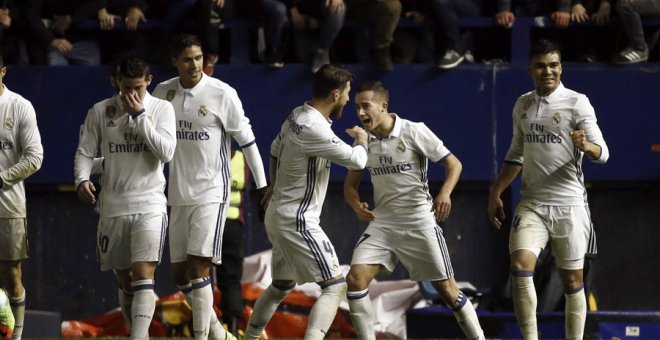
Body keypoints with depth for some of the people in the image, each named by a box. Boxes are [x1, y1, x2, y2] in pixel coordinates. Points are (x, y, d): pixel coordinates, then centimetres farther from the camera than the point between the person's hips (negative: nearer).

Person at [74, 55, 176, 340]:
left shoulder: (162, 109, -1)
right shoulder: (100, 111, 4)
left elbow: (166, 152, -12)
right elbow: (85, 152, 6)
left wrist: (140, 116, -15)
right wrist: (82, 179, -14)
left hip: (149, 203, -3)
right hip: (113, 206, 3)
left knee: (143, 275, -16)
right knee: (123, 277, 12)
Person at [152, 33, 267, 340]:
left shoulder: (222, 94, -9)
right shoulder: (163, 93, 4)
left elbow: (246, 140, -3)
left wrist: (262, 186, -3)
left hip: (212, 192, -5)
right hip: (179, 195, 5)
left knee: (198, 268, -15)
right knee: (179, 274, 8)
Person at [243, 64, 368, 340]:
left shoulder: (296, 115, 5)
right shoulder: (314, 128, -25)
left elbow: (275, 149, 23)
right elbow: (356, 161, -19)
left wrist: (274, 185, 39)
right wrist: (361, 140, 4)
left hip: (279, 214, 10)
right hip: (297, 221, -10)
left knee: (281, 285, 25)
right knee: (335, 286, -10)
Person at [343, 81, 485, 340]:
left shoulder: (414, 131, -11)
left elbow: (453, 164, -7)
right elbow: (351, 184, 12)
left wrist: (445, 193, -26)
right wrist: (356, 205, -11)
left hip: (419, 222, -4)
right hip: (382, 223, 4)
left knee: (446, 289, 0)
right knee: (355, 279, -13)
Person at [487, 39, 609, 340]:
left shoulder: (576, 103, -5)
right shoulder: (523, 105, 10)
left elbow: (602, 154, -11)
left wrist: (587, 146, -33)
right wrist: (495, 193, 18)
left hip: (569, 204, -3)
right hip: (532, 203, 3)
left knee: (572, 281, 3)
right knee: (520, 266, -17)